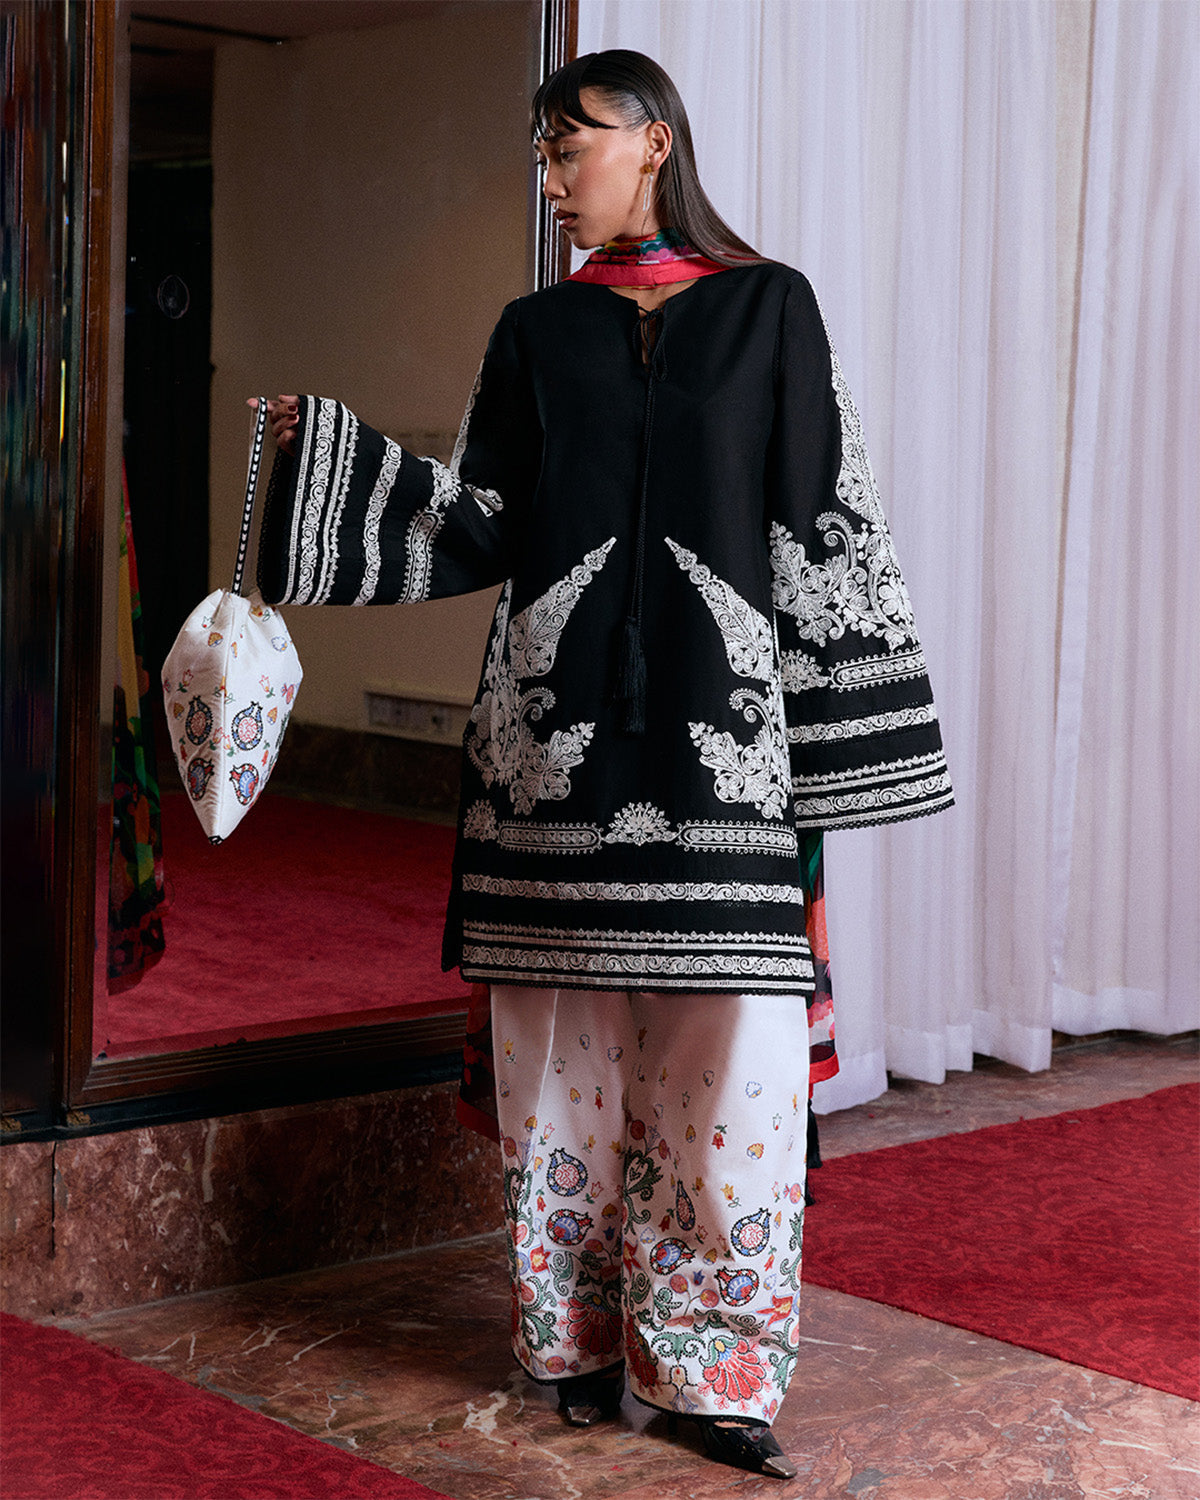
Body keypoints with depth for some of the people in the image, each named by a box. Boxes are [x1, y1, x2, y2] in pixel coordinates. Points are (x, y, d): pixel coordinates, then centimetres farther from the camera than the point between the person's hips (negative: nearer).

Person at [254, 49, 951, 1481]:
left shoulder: (768, 308, 5)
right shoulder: (534, 331, 11)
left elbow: (824, 525, 2)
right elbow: (483, 527, 8)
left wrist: (832, 747, -3)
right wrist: (339, 452, 0)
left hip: (714, 718, -2)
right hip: (561, 721, 2)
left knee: (725, 1045, -4)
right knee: (572, 1037, 5)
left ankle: (710, 1364, 7)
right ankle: (583, 1335, 17)